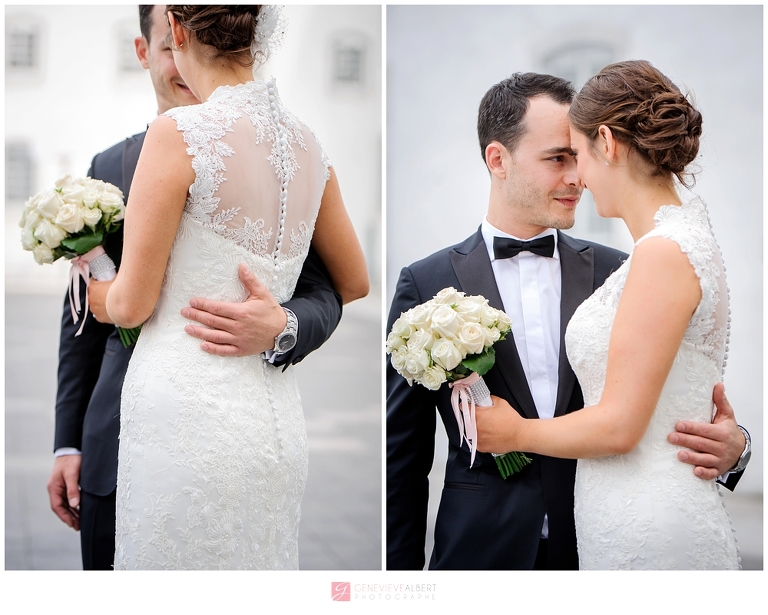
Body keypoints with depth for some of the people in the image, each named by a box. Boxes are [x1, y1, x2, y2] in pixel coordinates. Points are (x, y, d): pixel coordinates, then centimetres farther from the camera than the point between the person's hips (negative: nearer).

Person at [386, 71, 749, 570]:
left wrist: (728, 445, -18)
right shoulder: (428, 284, -4)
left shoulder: (616, 273, 2)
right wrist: (401, 570, -2)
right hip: (482, 549, -2)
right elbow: (404, 457, -1)